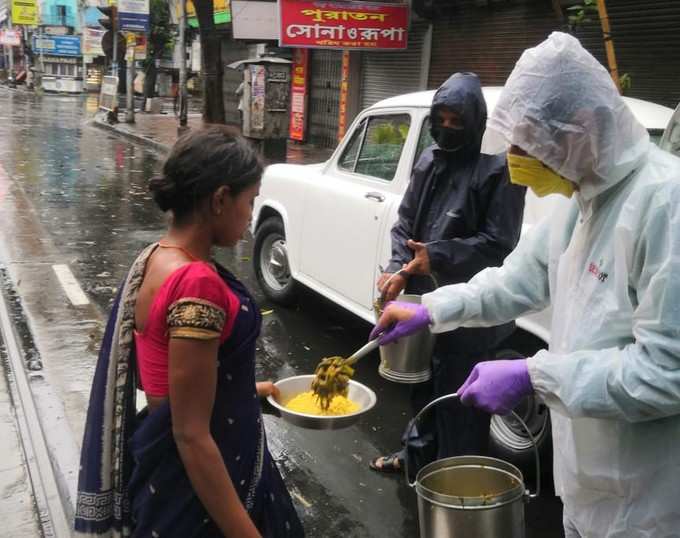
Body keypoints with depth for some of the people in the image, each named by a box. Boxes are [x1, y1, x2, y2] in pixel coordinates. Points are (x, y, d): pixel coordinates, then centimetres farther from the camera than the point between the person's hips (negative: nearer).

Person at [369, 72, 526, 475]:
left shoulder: (499, 169, -12)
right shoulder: (429, 160, 8)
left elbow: (498, 242, -15)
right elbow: (405, 223, 10)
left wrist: (438, 255, -22)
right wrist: (398, 269, -6)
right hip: (423, 297, 7)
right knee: (421, 381, 22)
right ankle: (419, 452, 43)